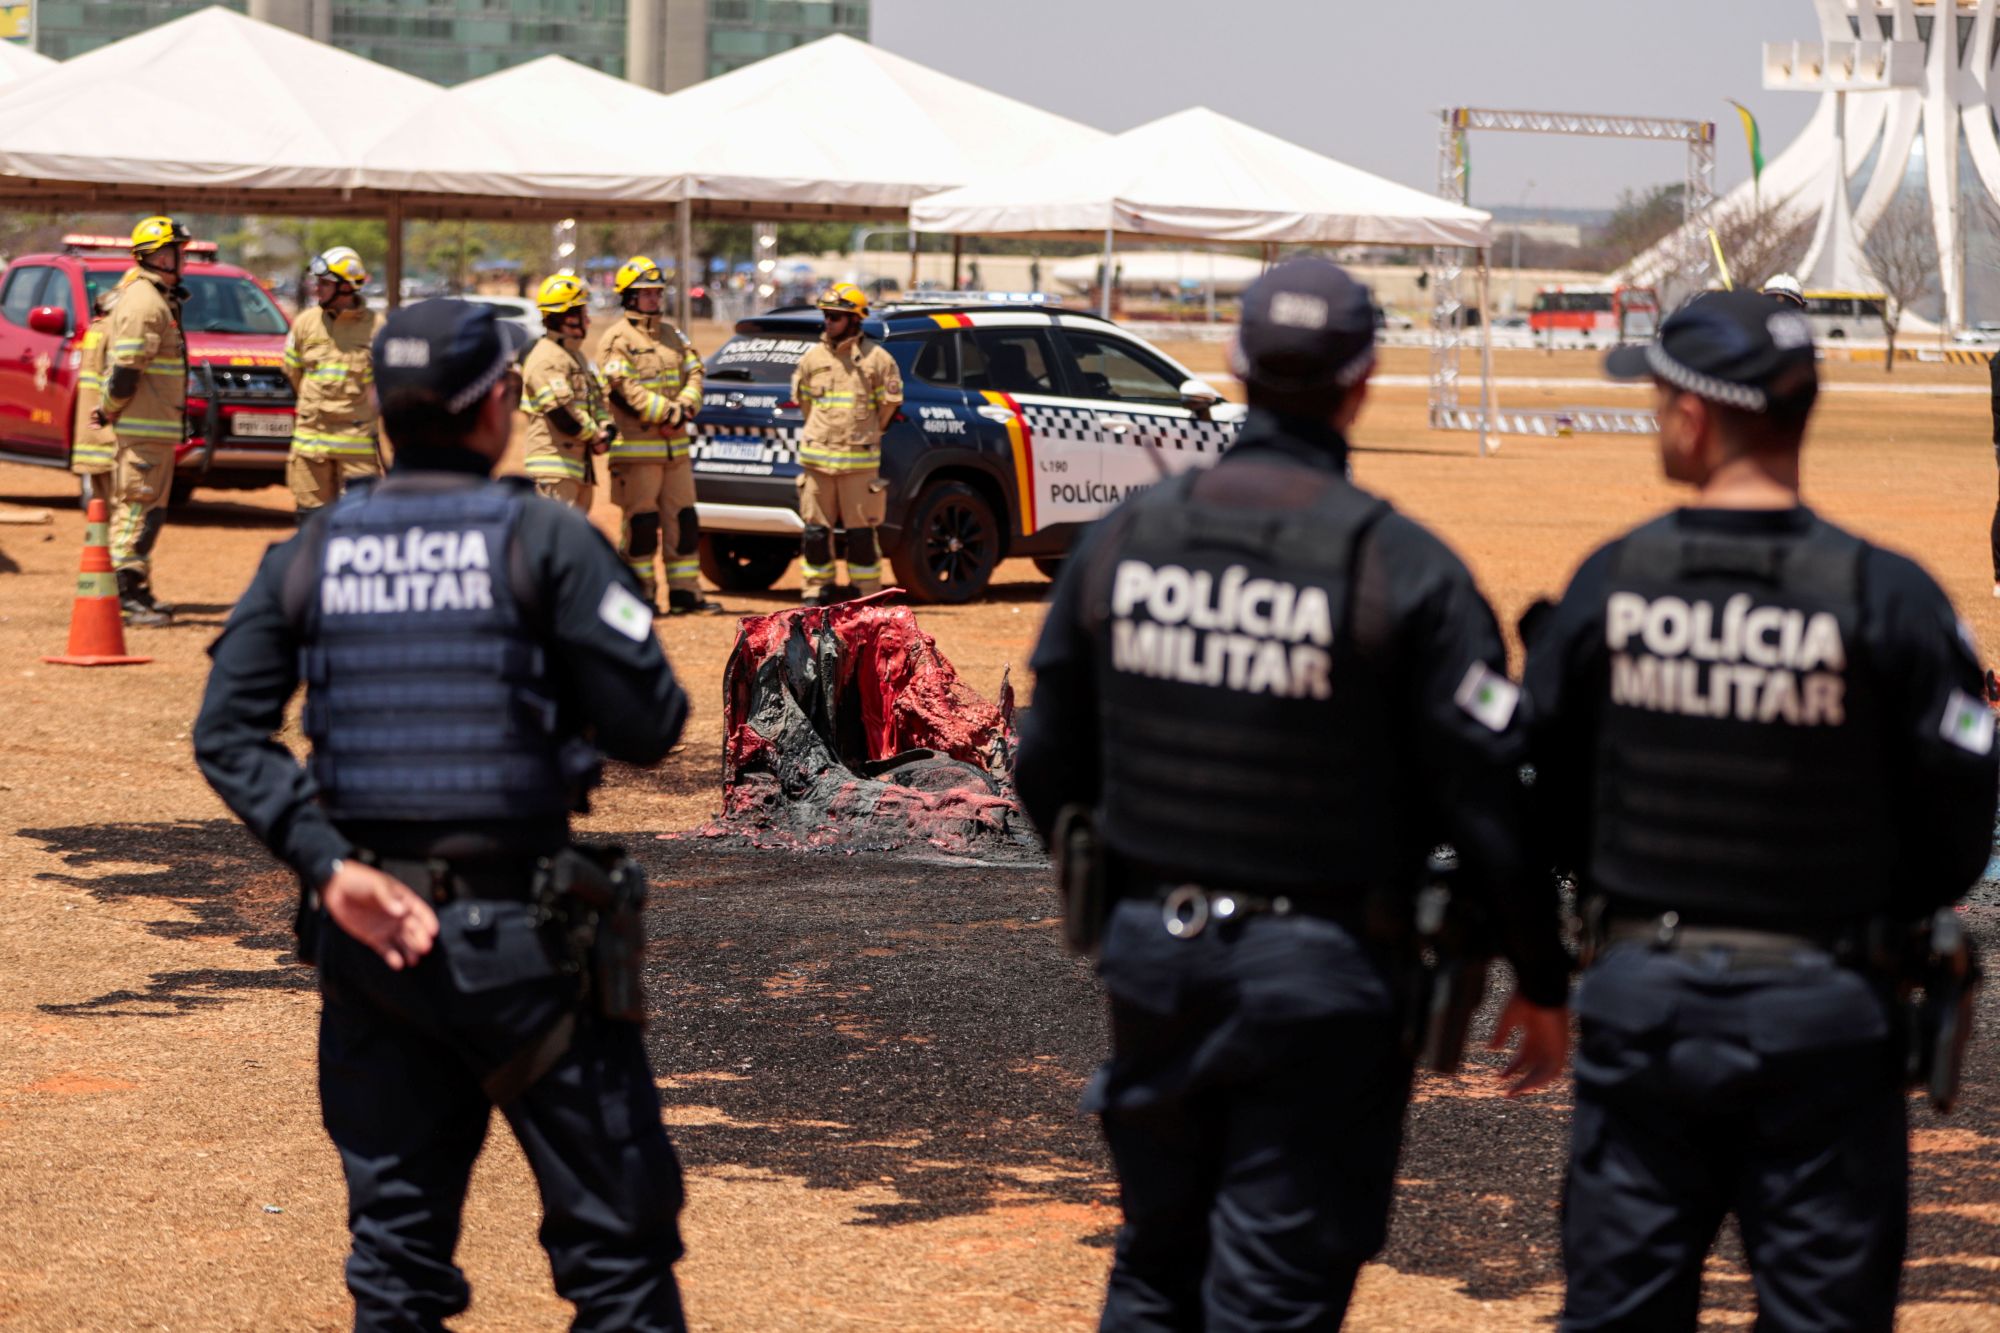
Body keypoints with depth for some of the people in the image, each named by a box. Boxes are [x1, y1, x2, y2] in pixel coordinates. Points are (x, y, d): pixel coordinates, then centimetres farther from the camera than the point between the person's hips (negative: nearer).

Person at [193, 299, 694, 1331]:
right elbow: (648, 729, -11)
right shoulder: (545, 541, -7)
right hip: (521, 934, -4)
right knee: (618, 1243, 5)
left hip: (366, 933, 4)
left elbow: (226, 734, -3)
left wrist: (330, 865, -9)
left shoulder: (312, 551, 5)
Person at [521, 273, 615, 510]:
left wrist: (606, 428, 1)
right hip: (555, 464, -10)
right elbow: (562, 414, -22)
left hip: (581, 463, 10)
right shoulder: (546, 358, -14)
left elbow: (596, 400, 22)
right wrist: (596, 436, -10)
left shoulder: (576, 356, 20)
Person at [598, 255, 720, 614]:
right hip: (636, 447, -7)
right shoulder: (617, 339, -6)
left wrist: (685, 407, -10)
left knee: (683, 520, 8)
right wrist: (667, 413, -21)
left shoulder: (673, 335, 17)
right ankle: (640, 594, 4)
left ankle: (685, 592, 14)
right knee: (641, 524, -3)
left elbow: (694, 373, 10)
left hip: (676, 446, 7)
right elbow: (624, 388, -16)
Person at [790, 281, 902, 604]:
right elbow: (802, 399, 21)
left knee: (861, 531, -1)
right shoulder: (813, 356, 7)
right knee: (815, 529, 3)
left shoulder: (876, 358, -3)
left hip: (860, 460, -3)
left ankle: (866, 594, 8)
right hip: (817, 457, 3)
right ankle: (817, 590, 12)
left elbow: (890, 401, 7)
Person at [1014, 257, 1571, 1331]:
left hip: (1151, 960, 5)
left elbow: (1047, 769, 9)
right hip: (1319, 980, -4)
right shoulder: (1402, 568, -13)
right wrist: (1541, 981, 0)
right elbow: (1490, 797, -12)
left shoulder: (1123, 540, 1)